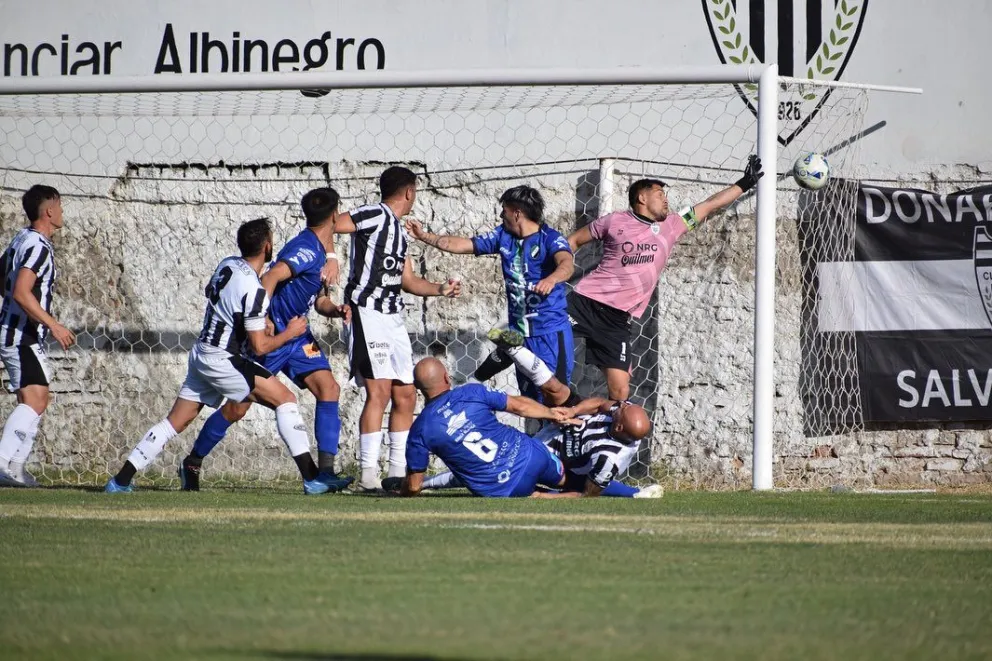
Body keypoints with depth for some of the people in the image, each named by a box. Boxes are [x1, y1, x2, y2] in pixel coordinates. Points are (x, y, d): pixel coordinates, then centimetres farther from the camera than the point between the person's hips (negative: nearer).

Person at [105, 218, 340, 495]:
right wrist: (290, 332, -1)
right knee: (285, 399, -6)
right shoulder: (254, 290, -21)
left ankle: (120, 481, 10)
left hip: (201, 354, 8)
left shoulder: (227, 264, 4)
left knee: (175, 422, 12)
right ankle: (312, 479, -11)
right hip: (222, 361, -8)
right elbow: (259, 347, -17)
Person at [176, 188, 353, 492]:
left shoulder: (323, 252, 11)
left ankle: (325, 470, -15)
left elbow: (319, 300, 18)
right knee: (237, 407, -2)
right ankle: (192, 464, 16)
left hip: (297, 335, 8)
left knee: (328, 388, -11)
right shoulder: (307, 248, -20)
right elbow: (270, 278, -32)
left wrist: (336, 310, -3)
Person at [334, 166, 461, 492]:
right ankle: (369, 474, -18)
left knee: (405, 395, 9)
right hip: (368, 313, -10)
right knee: (379, 391, -16)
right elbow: (328, 225, -18)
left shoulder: (400, 231, 22)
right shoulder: (375, 215, -7)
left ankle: (398, 471, 16)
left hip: (394, 318, 10)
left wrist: (441, 289, 27)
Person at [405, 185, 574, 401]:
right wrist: (425, 236, 13)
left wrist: (551, 279, -54)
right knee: (529, 395, 10)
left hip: (551, 331, -7)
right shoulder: (503, 236, 9)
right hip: (517, 330, 7)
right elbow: (464, 245, 16)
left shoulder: (550, 238, -13)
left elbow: (567, 264, -32)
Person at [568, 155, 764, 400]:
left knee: (620, 389, -6)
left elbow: (709, 205, 19)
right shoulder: (615, 221, 3)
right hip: (585, 302, -3)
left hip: (618, 318, 3)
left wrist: (745, 183, 21)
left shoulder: (671, 225, 14)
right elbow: (574, 241, 12)